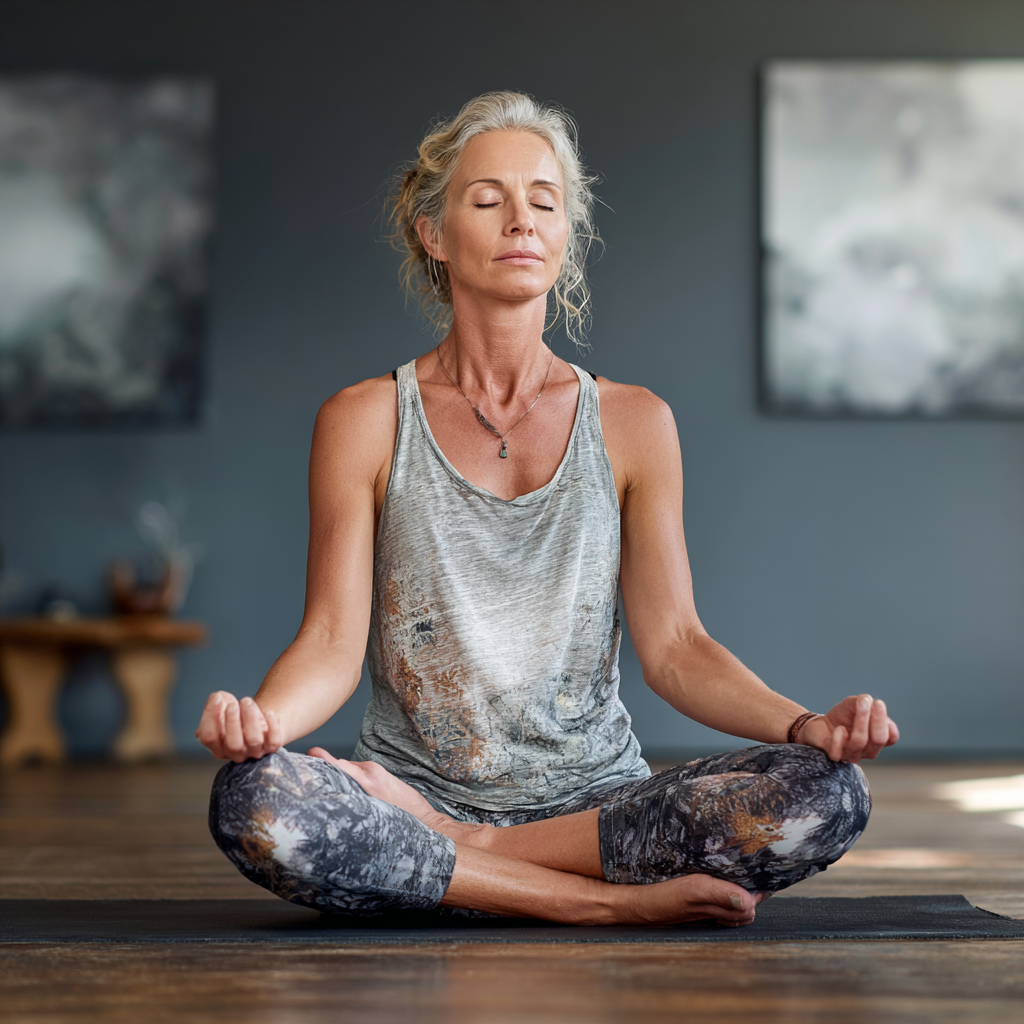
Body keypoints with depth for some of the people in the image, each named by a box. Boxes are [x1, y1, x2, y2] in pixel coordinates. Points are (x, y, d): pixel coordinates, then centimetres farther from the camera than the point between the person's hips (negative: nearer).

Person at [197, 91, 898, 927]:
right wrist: (261, 718, -26)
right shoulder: (366, 421, 4)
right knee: (252, 802, -34)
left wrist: (802, 724, -16)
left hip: (595, 799, 2)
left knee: (828, 793, -25)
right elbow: (332, 641, -3)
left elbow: (673, 643, 3)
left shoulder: (632, 424, 8)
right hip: (411, 788, -1)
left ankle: (460, 852, -15)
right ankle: (615, 902, -22)